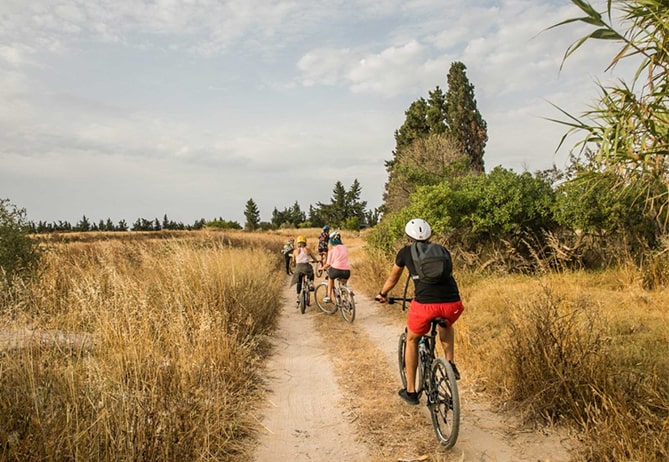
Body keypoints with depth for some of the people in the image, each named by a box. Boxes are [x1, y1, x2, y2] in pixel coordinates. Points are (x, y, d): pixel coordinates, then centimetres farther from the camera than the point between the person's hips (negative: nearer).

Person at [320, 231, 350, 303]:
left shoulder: (332, 250, 4)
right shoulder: (345, 248, 16)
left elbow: (328, 264, 4)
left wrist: (322, 268, 23)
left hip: (336, 270, -3)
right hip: (346, 272, 3)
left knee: (330, 276, 30)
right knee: (343, 285, 31)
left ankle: (329, 296, 24)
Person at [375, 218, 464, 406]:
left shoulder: (405, 252, 17)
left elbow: (393, 278, 32)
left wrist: (382, 294, 51)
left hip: (425, 304, -3)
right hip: (453, 304, 3)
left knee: (412, 341, 25)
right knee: (445, 326, 40)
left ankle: (410, 391, 30)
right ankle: (450, 364, 25)